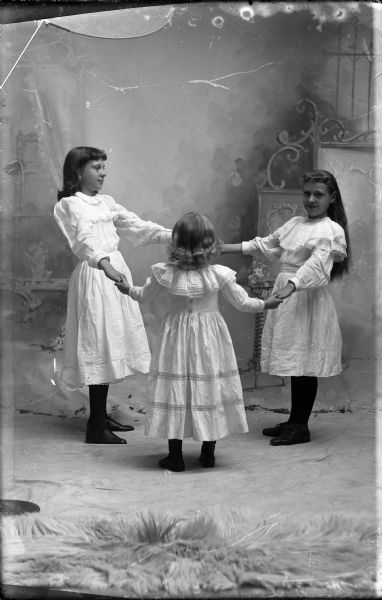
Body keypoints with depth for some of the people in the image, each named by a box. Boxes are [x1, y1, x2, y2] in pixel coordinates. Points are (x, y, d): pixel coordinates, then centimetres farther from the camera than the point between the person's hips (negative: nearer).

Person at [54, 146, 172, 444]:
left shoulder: (106, 202, 15)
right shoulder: (70, 205, -8)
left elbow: (137, 226, 13)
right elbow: (84, 240, -24)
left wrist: (171, 235, 0)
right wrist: (104, 263, -41)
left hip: (116, 269, 8)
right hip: (95, 275, -8)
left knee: (112, 343, 11)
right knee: (99, 345, -7)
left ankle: (102, 416, 23)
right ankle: (96, 427, 0)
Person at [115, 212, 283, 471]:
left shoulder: (164, 274, -10)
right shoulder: (219, 274, -12)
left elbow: (145, 296, 6)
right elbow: (242, 303, -4)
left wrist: (128, 289, 27)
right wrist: (266, 304, 15)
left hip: (177, 338, 0)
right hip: (209, 340, 0)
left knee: (175, 388, 6)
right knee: (209, 387, 11)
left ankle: (175, 455, 11)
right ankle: (208, 453, 20)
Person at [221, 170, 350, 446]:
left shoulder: (329, 230, -9)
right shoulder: (295, 224, 15)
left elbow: (317, 263, -25)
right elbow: (267, 244, 26)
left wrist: (292, 285, -40)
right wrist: (228, 248, 22)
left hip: (307, 297, -8)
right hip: (287, 293, 8)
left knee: (304, 364, -4)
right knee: (293, 362, 14)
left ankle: (301, 426, 6)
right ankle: (294, 420, 24)